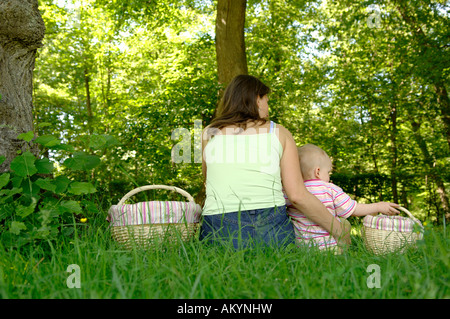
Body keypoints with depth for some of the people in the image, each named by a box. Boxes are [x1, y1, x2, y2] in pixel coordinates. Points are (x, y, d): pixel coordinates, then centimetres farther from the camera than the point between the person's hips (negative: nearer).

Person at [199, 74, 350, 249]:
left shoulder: (208, 133, 11)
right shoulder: (279, 133, 8)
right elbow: (297, 195, 1)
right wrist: (339, 230, 11)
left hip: (219, 228, 1)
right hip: (271, 227, 0)